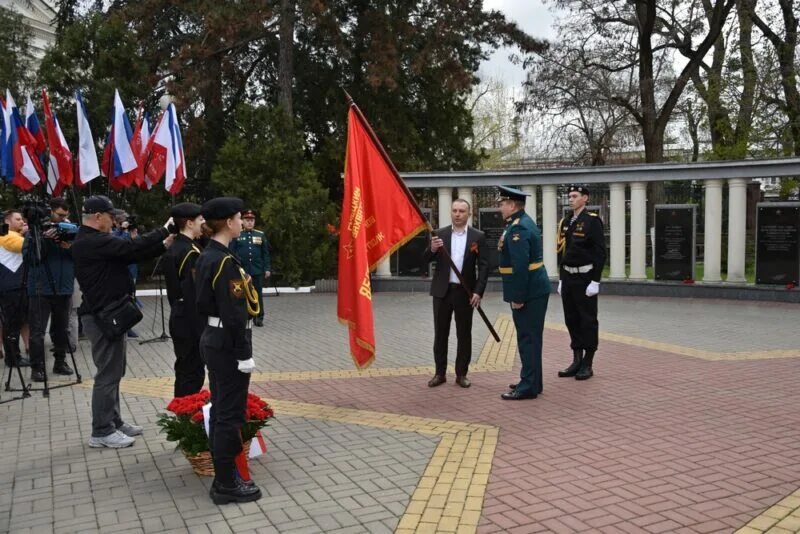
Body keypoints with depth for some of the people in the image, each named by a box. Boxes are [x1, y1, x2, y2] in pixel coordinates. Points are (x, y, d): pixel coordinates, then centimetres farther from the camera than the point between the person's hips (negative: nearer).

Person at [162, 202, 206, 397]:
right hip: (191, 322, -10)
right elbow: (194, 294, -23)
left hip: (178, 318, 10)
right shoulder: (191, 252, -19)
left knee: (184, 371, 18)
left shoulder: (172, 250, 10)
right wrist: (201, 329, -20)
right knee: (193, 373, -2)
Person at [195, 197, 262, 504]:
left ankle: (223, 476, 26)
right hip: (228, 345, -10)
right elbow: (234, 314, -22)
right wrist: (244, 354, -19)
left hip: (212, 340, 10)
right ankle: (226, 485, 7)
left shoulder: (206, 256, 10)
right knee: (230, 414, -2)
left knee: (219, 410, 16)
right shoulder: (226, 262, -20)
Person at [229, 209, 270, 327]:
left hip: (258, 271, 1)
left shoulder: (261, 235, 7)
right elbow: (231, 253, 1)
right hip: (241, 271, -1)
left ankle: (259, 318, 13)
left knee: (258, 295, 6)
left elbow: (266, 254, 8)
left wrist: (268, 269, 2)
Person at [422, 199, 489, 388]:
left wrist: (478, 292, -12)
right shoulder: (439, 234, 3)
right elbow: (426, 260, -1)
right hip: (442, 291, 1)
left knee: (464, 334, 6)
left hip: (465, 292, -1)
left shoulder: (478, 236, 0)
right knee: (440, 333, 7)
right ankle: (440, 373, 17)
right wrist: (432, 249, -23)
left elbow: (483, 266, -2)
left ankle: (461, 374, 16)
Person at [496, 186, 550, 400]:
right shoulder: (524, 223, 15)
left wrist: (517, 297, -22)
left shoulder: (518, 228, -18)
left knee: (528, 338, -4)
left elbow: (520, 266, -25)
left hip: (528, 292, -10)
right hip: (534, 289, 10)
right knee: (529, 337, 17)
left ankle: (528, 387, 3)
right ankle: (530, 380, 27)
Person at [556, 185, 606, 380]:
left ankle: (587, 365, 8)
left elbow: (600, 253, -12)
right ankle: (577, 361, 20)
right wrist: (561, 279, 14)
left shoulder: (592, 221, -9)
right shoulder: (565, 223, 12)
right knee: (571, 320, 10)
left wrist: (595, 281, -16)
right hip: (568, 278, 7)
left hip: (585, 278, -7)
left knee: (588, 321, 1)